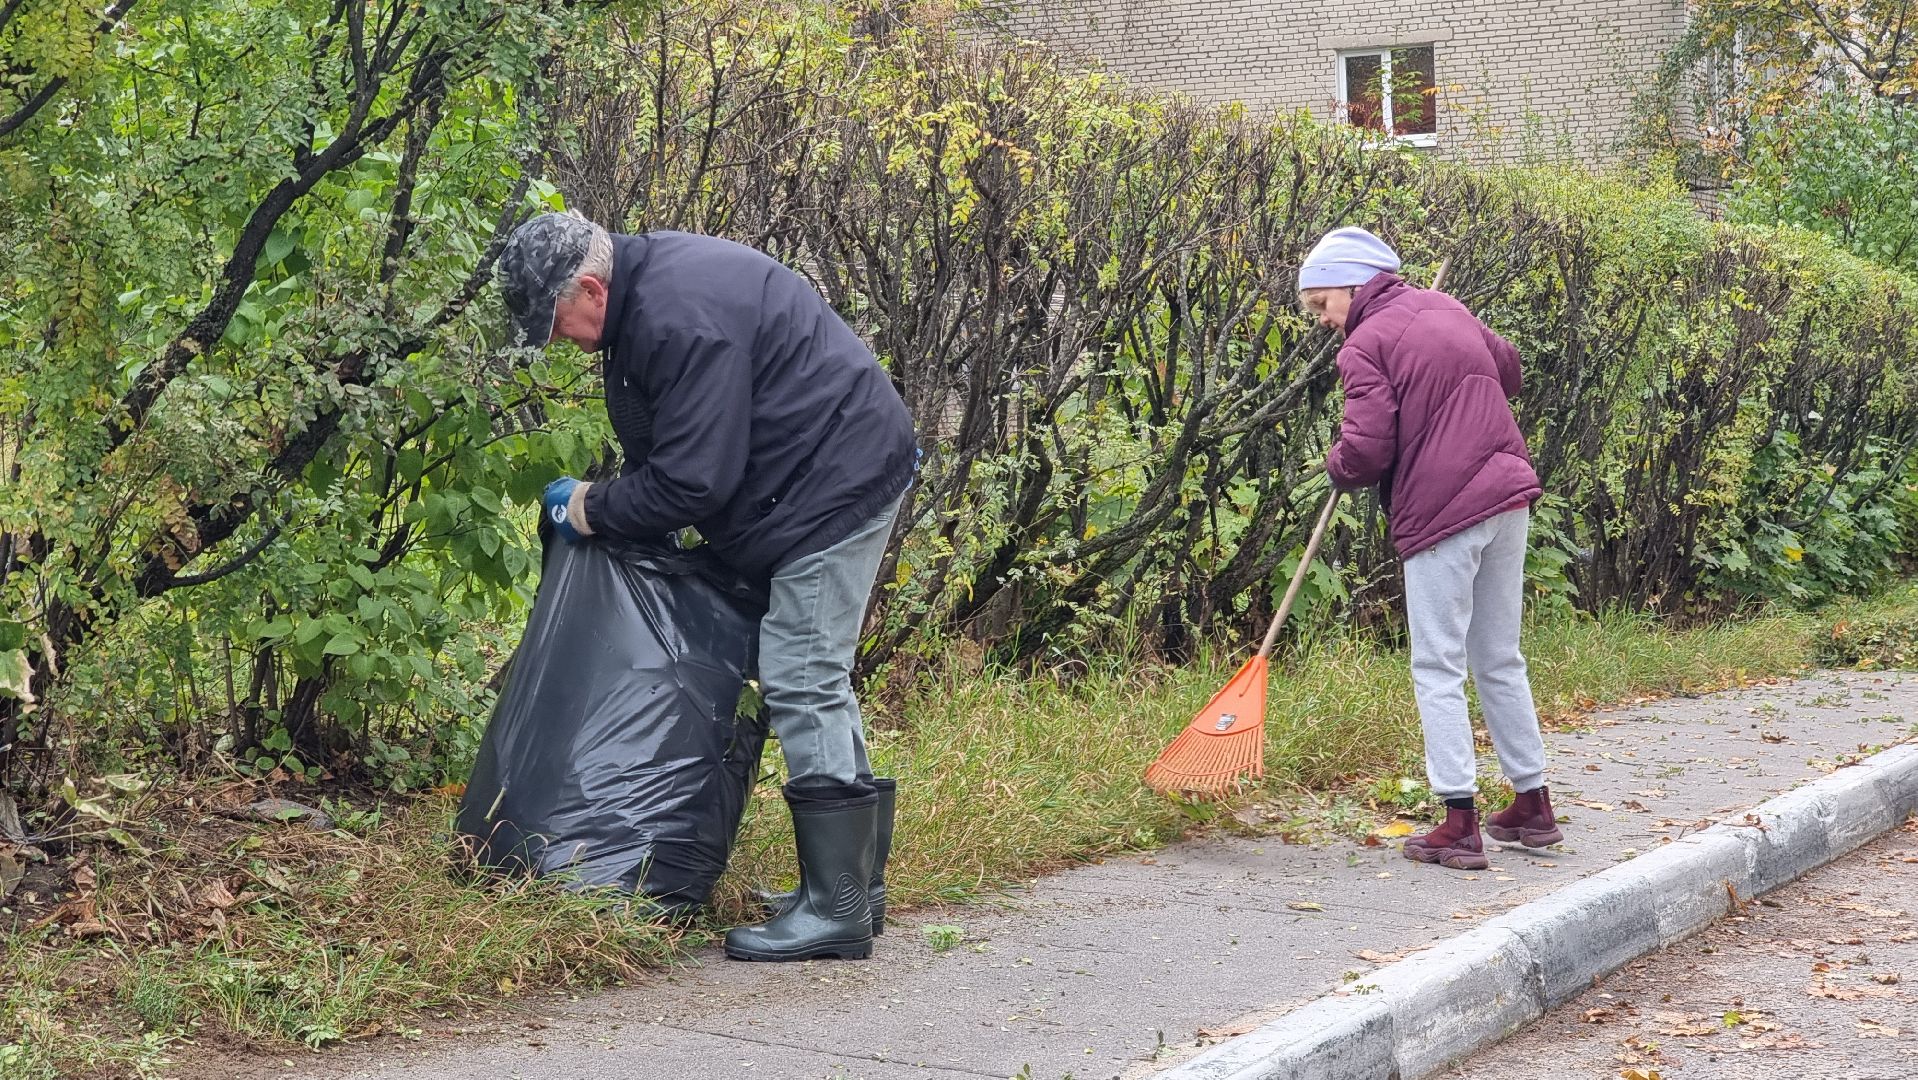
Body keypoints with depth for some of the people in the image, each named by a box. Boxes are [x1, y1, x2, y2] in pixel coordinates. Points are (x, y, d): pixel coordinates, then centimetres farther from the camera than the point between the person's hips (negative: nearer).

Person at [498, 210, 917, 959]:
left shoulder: (682, 317, -26)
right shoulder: (648, 286, 8)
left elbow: (692, 480, -25)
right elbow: (668, 445, 18)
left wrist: (591, 509, -11)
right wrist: (603, 499, 6)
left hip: (838, 481, -11)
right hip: (839, 476, 11)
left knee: (802, 682, -12)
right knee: (813, 682, 13)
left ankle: (837, 909, -10)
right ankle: (855, 886, 19)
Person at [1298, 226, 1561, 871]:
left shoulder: (1366, 344, -10)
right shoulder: (1446, 308, 14)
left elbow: (1366, 450, -17)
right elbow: (1508, 370, 29)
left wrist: (1338, 467, 4)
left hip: (1442, 513, -7)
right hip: (1509, 496, 8)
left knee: (1438, 669, -1)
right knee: (1500, 660, 17)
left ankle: (1460, 824, -4)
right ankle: (1534, 806, 23)